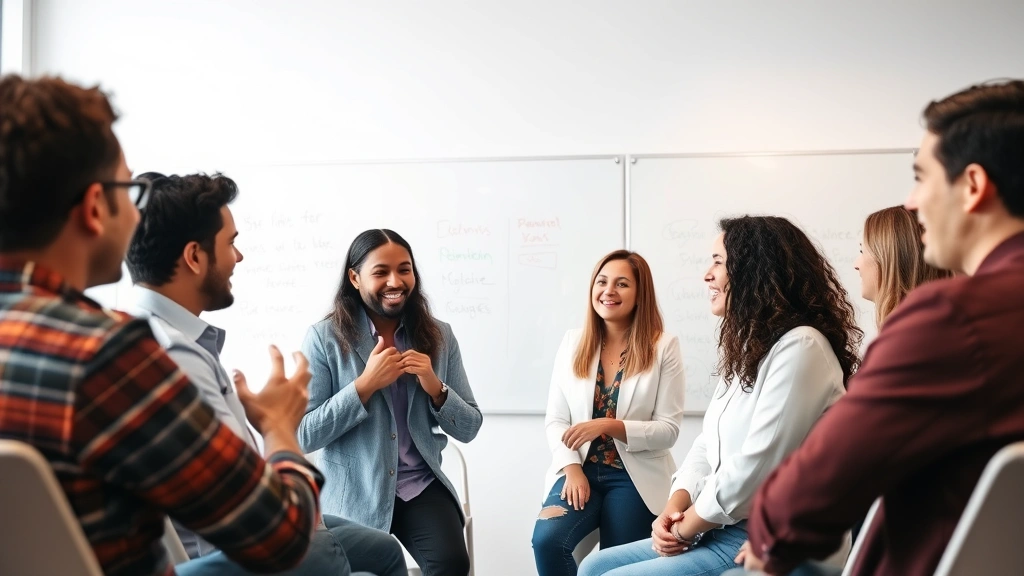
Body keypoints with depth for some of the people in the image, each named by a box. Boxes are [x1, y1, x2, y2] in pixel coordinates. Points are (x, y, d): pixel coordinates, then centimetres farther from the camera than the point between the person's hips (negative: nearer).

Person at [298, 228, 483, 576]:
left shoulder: (439, 336, 2)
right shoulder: (324, 338, -8)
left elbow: (469, 429, 4)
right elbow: (303, 436, -11)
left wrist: (436, 388, -15)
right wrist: (365, 385, -20)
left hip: (420, 485, 2)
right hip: (355, 495, -2)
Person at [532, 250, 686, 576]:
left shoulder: (663, 346, -4)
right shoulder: (572, 343, 5)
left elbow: (669, 430, -8)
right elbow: (555, 420, 3)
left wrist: (607, 426, -21)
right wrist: (572, 468, -13)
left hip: (635, 477, -1)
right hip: (579, 470, 2)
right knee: (546, 539, -21)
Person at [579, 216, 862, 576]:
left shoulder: (799, 347, -17)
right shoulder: (748, 346, 15)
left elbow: (755, 467, -23)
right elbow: (708, 445, 12)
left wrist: (686, 528, -11)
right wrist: (674, 508, -4)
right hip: (723, 530, 9)